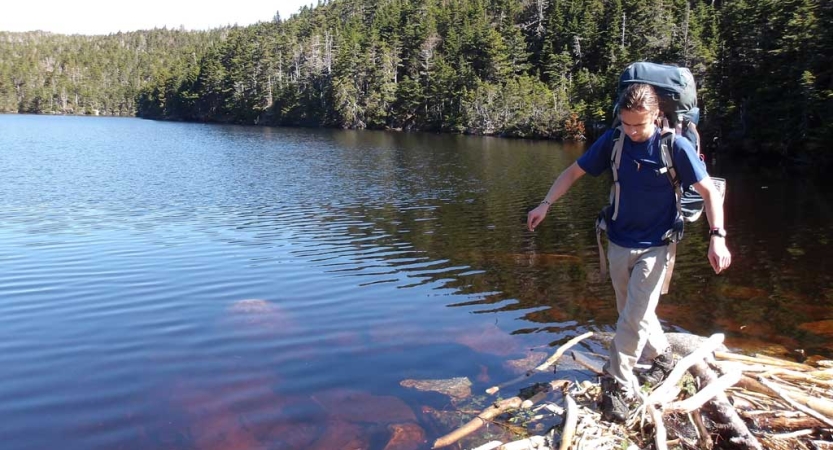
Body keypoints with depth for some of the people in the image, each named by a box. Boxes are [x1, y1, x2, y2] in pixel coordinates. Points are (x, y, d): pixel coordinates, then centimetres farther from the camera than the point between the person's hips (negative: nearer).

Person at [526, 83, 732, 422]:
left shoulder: (675, 145, -16)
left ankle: (617, 386, 6)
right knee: (635, 313, 17)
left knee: (633, 318, -7)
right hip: (619, 243, 4)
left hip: (656, 246, -4)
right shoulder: (613, 140, -7)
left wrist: (717, 236, -24)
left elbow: (709, 191, -13)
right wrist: (546, 204, -6)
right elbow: (574, 171, 2)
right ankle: (662, 356, 42)